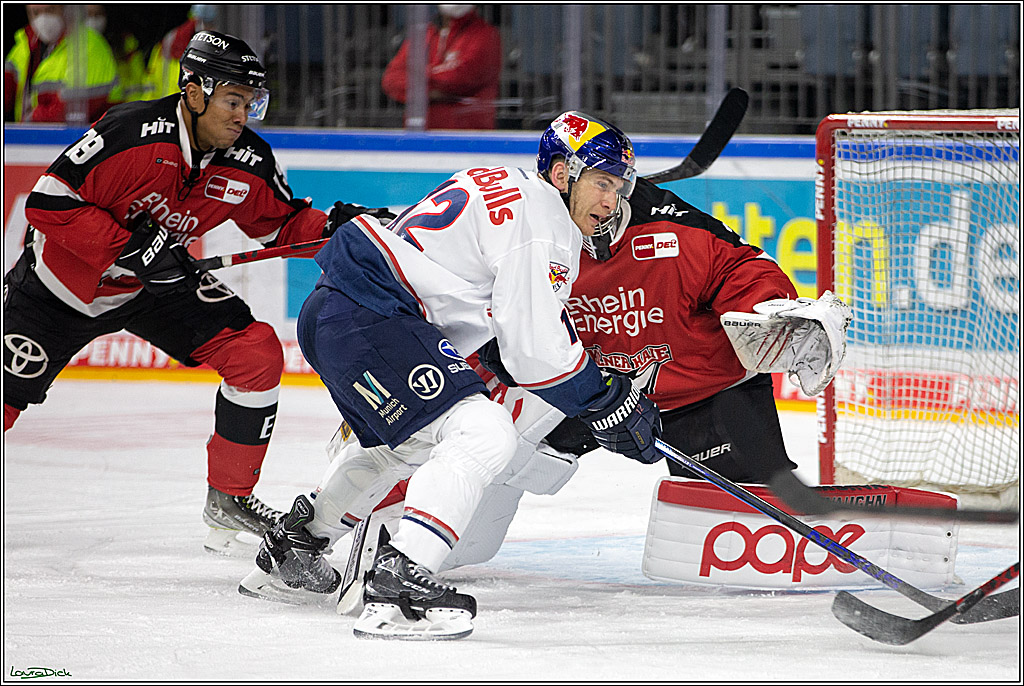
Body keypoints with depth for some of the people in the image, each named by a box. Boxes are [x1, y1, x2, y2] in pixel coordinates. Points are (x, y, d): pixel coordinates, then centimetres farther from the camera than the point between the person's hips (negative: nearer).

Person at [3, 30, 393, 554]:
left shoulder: (249, 164, -13)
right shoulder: (132, 133, -30)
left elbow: (283, 226, 3)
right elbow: (49, 201, -28)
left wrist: (336, 225, -17)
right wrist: (130, 248, -32)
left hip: (157, 281, 5)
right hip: (63, 282, -5)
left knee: (257, 354, -10)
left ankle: (229, 496, 4)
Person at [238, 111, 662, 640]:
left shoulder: (506, 189, 22)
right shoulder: (541, 219, -10)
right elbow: (534, 348, -15)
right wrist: (608, 406, -5)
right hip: (366, 319, -11)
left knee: (410, 440, 34)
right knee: (483, 433, -21)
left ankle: (289, 553, 46)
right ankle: (395, 590, -31)